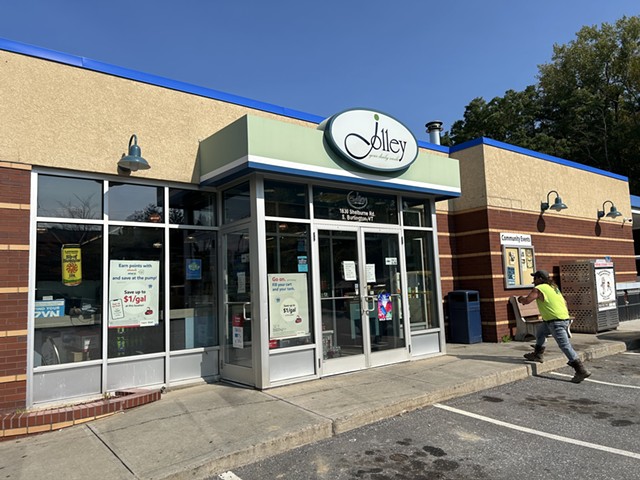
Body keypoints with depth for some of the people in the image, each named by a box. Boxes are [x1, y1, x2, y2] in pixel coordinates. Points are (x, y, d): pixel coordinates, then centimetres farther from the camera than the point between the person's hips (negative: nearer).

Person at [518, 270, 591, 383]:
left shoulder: (538, 289, -9)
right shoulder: (553, 287, 18)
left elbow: (526, 301, -14)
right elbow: (564, 302, 21)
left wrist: (520, 299, 8)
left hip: (556, 322, -10)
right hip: (564, 318, 10)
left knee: (565, 346, -8)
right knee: (540, 330, 26)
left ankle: (581, 371, -7)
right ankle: (538, 355, 32)